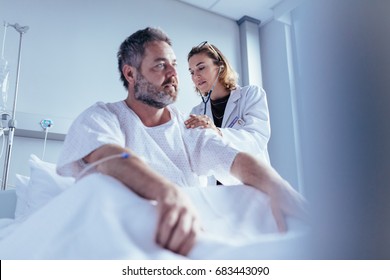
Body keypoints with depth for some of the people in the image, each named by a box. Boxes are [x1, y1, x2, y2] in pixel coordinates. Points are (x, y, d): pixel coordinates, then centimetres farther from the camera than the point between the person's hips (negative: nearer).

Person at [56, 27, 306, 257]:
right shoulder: (100, 117, -1)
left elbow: (236, 160, -4)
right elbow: (109, 157, -24)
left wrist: (279, 189, -25)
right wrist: (168, 193, -45)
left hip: (193, 232, 3)